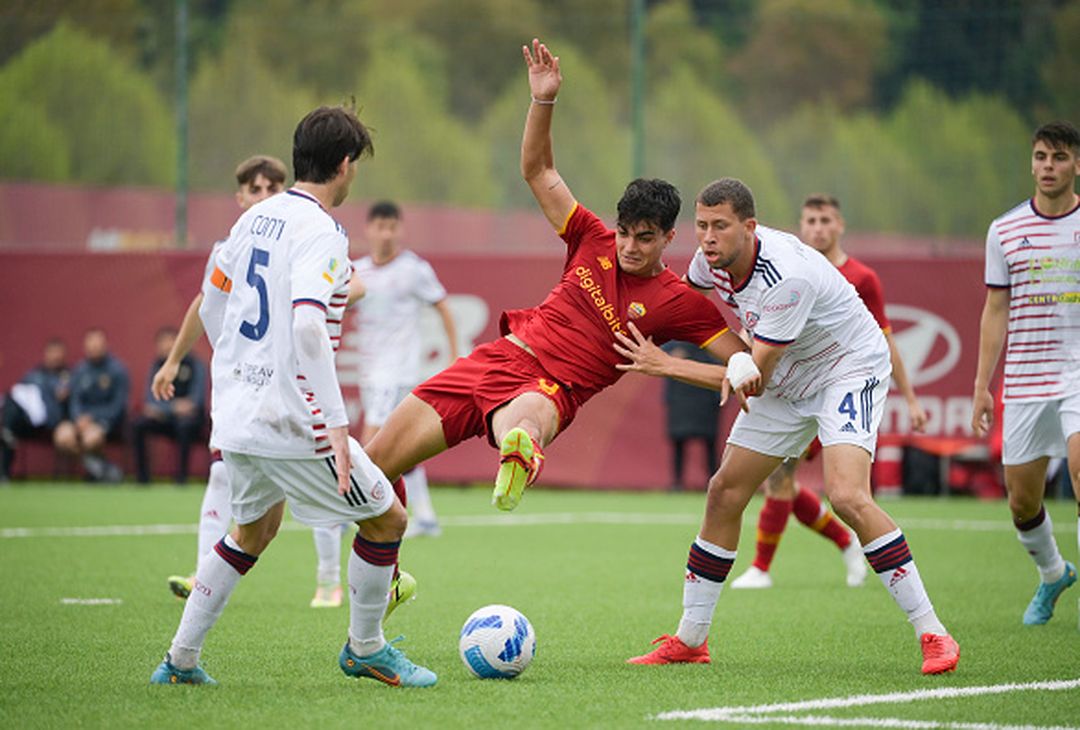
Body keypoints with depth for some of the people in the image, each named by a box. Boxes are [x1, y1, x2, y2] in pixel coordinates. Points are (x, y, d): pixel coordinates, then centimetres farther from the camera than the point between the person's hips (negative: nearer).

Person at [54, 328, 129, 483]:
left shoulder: (117, 369, -3)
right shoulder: (80, 370, 10)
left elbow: (119, 404, -6)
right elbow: (75, 400, 8)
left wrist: (94, 418, -17)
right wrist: (80, 418, -14)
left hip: (108, 420, -5)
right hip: (85, 417, 5)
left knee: (91, 437, -38)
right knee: (63, 435, -28)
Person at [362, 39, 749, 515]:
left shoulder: (678, 301, -1)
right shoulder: (594, 241, 10)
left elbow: (745, 356, -3)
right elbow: (537, 171, 17)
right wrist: (544, 100, 5)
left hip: (549, 390, -5)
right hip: (500, 354, 6)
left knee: (522, 421, -48)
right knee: (374, 466, 2)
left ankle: (521, 458, -84)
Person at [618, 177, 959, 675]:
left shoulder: (787, 277, -34)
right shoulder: (713, 259, -11)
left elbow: (753, 380, -28)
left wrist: (665, 366, -24)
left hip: (850, 369, -8)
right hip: (786, 380, 8)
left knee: (847, 497, -27)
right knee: (725, 493, 3)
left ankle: (932, 634, -20)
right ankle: (689, 640, 15)